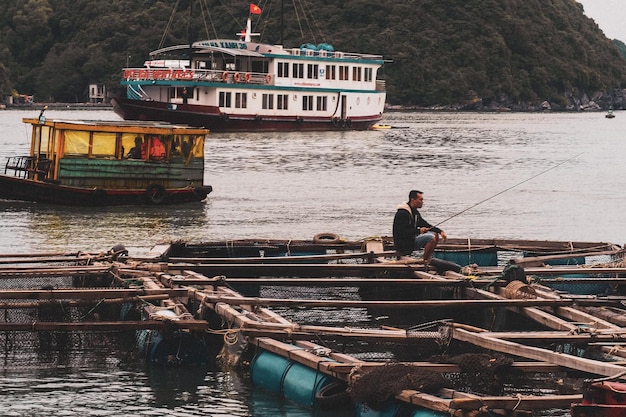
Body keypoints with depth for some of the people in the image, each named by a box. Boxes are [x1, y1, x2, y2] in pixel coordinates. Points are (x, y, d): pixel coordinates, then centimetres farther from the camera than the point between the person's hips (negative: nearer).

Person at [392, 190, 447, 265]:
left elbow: (426, 225, 17)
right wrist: (418, 231, -30)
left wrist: (440, 231, 3)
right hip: (403, 245, -10)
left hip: (411, 240, 10)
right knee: (431, 237, -22)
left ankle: (429, 259, 6)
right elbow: (401, 232, -26)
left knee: (435, 235, 7)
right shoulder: (402, 213, -19)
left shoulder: (415, 212, 13)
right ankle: (425, 262, -13)